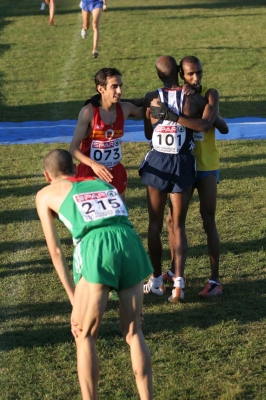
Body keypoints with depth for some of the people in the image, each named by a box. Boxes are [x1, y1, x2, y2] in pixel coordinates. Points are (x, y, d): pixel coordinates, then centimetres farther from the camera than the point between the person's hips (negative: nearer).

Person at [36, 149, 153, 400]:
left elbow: (56, 252, 18)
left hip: (95, 246, -4)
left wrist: (75, 303, 18)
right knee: (133, 333, 16)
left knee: (85, 336, 11)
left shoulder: (46, 194, 24)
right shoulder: (103, 182, 35)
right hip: (130, 241, 4)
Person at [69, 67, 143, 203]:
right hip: (90, 173, -5)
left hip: (116, 173, 5)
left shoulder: (125, 109, -4)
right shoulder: (88, 112, -18)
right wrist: (94, 164, -35)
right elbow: (73, 148, -19)